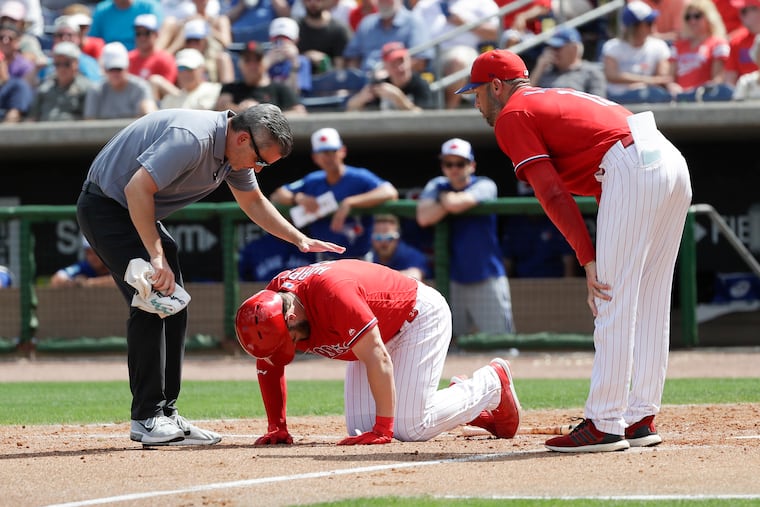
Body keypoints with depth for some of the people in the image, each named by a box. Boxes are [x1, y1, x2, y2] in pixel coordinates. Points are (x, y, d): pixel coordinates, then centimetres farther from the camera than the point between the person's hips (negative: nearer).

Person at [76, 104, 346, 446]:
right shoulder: (193, 138, -31)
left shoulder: (235, 151, 0)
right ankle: (147, 419, -15)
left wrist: (299, 239, 10)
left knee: (172, 306, 6)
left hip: (138, 213, 10)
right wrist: (157, 256, -34)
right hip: (105, 208, -10)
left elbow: (253, 202, 18)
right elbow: (137, 189, -34)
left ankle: (166, 415, 11)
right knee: (152, 302, -17)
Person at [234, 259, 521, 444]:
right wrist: (276, 427, -5)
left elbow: (377, 359, -38)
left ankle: (492, 383, 6)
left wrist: (383, 429, -36)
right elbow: (269, 365, 1)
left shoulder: (332, 293, -39)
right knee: (361, 428, -2)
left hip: (420, 317, -9)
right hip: (382, 333, 9)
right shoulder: (270, 302, -15)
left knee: (409, 428, -18)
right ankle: (474, 411, 15)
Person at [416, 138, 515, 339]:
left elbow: (456, 204, -24)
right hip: (454, 282, 4)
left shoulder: (484, 186, -5)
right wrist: (449, 202, -14)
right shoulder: (437, 186, 7)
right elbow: (423, 218, -11)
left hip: (487, 282, -4)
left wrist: (447, 198, -4)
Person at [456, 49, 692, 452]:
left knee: (611, 307, -6)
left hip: (631, 169, -9)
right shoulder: (556, 99, 32)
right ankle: (641, 419, 15)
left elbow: (553, 194, -5)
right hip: (674, 163, 9)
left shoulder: (511, 116, 5)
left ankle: (604, 425, -7)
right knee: (647, 305, 13)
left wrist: (589, 261, -9)